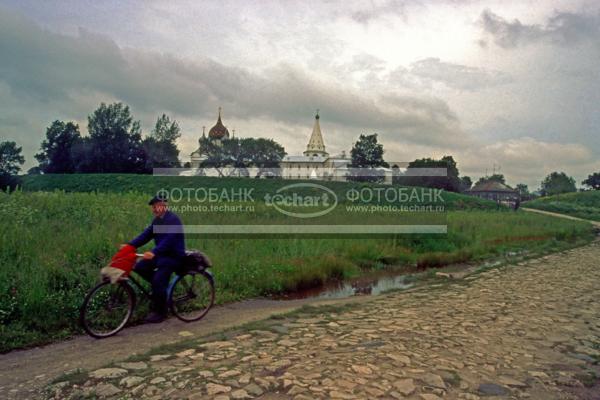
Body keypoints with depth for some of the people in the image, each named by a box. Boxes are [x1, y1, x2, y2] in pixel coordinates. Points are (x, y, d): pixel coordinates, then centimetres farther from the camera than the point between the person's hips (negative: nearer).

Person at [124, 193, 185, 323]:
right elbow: (147, 234, 5)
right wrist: (130, 245, -6)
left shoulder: (173, 219, -20)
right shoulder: (157, 219, 9)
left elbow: (169, 239, -31)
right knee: (139, 267, -4)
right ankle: (162, 284, 13)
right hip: (161, 253, 9)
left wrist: (154, 253, -43)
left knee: (158, 281, -15)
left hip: (173, 256, -9)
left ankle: (160, 313, 4)